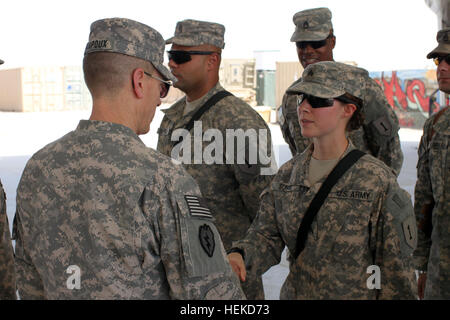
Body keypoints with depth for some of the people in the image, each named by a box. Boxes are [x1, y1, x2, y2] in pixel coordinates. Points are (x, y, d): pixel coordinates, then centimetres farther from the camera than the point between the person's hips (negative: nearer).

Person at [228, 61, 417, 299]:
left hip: (355, 294, -4)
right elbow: (267, 235, -3)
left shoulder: (377, 180, -15)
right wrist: (239, 255, -21)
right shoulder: (288, 173, -1)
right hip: (293, 293, 5)